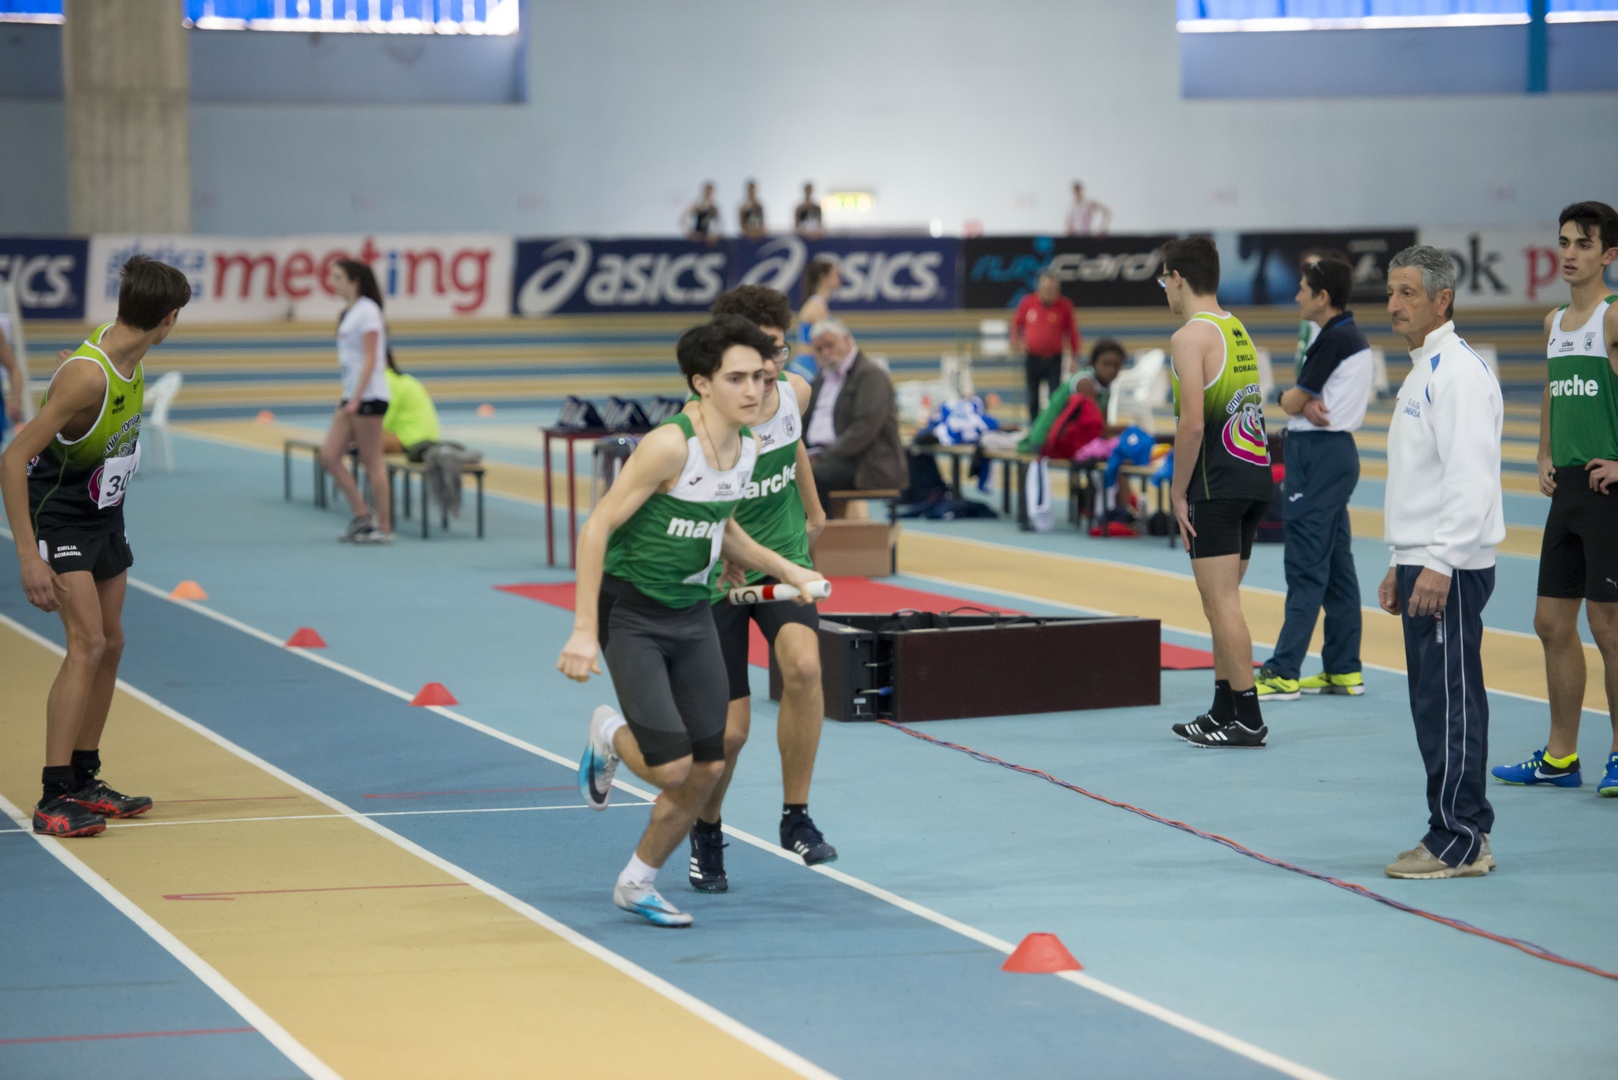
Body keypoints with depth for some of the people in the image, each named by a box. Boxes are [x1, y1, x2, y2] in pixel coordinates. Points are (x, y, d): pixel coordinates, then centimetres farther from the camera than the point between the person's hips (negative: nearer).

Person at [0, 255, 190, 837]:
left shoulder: (131, 363, -4)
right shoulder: (87, 376, -30)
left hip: (104, 515, 9)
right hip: (59, 519, -9)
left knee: (110, 646, 12)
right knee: (87, 644, -17)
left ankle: (83, 779, 24)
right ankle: (53, 799, -16)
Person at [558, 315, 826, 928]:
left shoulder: (747, 448, 0)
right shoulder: (671, 446, -23)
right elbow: (597, 528, -22)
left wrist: (786, 569, 13)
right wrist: (584, 631, -25)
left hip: (693, 615, 7)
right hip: (631, 616, -7)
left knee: (708, 769, 4)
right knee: (671, 767, -15)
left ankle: (637, 883, 25)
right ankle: (609, 736, 20)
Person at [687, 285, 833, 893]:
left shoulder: (795, 393, -5)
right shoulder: (701, 420, -22)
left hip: (785, 559, 3)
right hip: (718, 576, -3)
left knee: (803, 666, -27)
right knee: (729, 730, -2)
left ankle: (796, 817, -11)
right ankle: (706, 832, 30)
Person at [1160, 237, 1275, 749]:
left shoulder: (1191, 337, -11)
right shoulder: (1238, 330, 17)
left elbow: (1192, 423, -19)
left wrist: (1178, 491, -11)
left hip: (1217, 483, -9)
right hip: (1256, 477, 9)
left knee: (1221, 601, -6)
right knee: (1221, 601, 15)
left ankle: (1247, 717, -7)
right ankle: (1223, 711, 20)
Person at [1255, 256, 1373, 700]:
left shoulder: (1333, 340, -16)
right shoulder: (1353, 336, 15)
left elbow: (1293, 402, -12)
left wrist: (1291, 400, 9)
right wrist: (1310, 404, -9)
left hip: (1318, 455, -10)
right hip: (1338, 450, 10)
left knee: (1307, 566, -9)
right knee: (1336, 563, 12)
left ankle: (1283, 674, -9)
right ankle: (1344, 670, 15)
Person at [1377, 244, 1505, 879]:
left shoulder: (1458, 373, -14)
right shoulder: (1421, 373, 19)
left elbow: (1472, 479, -22)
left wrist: (1439, 564, -25)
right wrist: (1401, 564, 24)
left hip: (1451, 569, -10)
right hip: (1424, 564, 10)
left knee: (1450, 703, -8)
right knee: (1434, 703, 12)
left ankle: (1458, 844, -4)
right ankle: (1462, 834, 17)